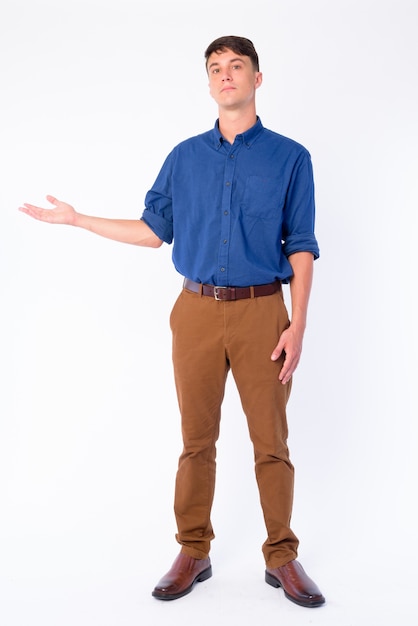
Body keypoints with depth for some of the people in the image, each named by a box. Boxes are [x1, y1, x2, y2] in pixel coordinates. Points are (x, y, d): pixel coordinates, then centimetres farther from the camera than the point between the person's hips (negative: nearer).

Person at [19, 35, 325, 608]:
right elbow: (155, 229, 15)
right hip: (197, 310, 2)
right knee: (197, 440, 8)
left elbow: (301, 246, 0)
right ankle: (193, 553, 21)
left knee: (271, 442, 4)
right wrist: (77, 219, 12)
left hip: (261, 311, -2)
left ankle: (282, 557, 19)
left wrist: (297, 325, -8)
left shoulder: (289, 157, 2)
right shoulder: (185, 157, 10)